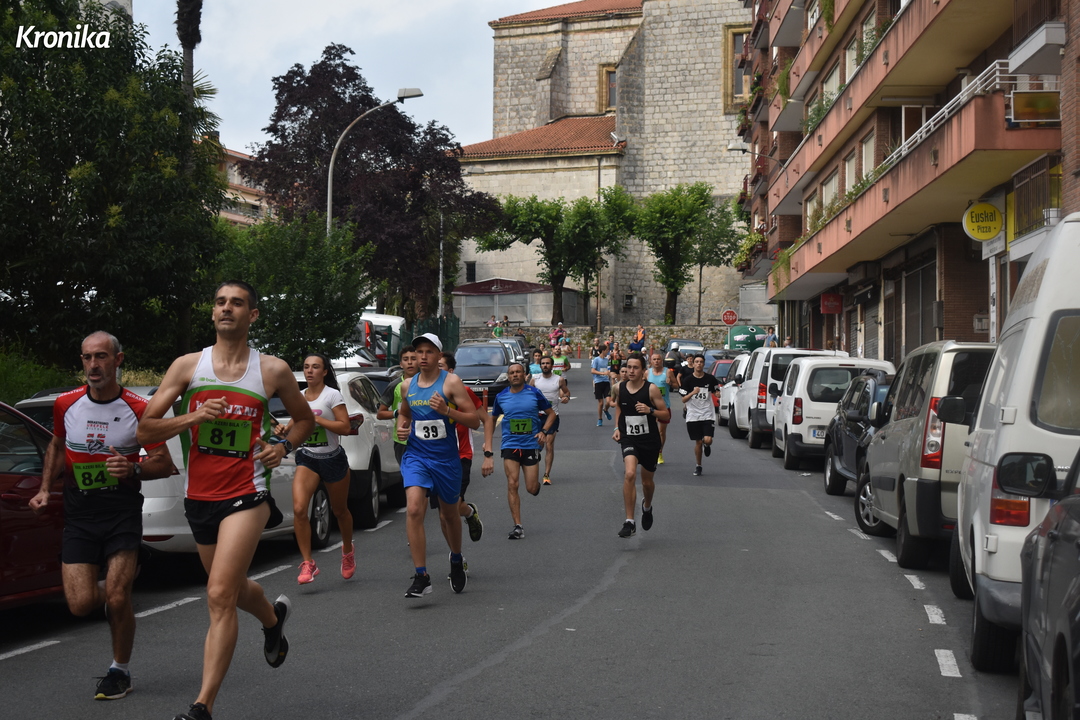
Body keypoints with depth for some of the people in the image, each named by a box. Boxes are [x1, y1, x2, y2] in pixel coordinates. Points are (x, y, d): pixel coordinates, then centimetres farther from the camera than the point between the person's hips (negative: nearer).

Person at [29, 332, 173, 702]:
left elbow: (165, 463, -1)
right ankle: (113, 591, 29)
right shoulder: (66, 404, 2)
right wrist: (45, 489, 11)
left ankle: (120, 671, 14)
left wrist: (133, 468, -20)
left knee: (117, 600, -10)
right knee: (81, 604, -8)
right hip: (78, 515, 3)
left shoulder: (138, 410, -7)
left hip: (122, 511, -3)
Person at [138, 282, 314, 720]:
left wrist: (283, 446, -2)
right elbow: (145, 431, 1)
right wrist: (193, 417, -15)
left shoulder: (273, 370, 0)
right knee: (232, 589, 21)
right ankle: (273, 618, 56)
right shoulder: (188, 366, 2)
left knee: (220, 596, -16)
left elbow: (304, 419, 17)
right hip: (199, 496, 4)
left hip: (246, 494, -4)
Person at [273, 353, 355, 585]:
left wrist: (316, 419, -22)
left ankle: (348, 550, 43)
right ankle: (308, 564, -12)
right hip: (307, 459, 3)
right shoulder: (299, 397, 5)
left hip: (333, 459, -3)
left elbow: (346, 427, -15)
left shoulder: (332, 395, -10)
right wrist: (284, 430, -2)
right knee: (299, 508, -18)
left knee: (340, 511, 14)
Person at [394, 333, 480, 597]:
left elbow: (475, 421, -10)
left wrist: (447, 410, -24)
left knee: (449, 514, 15)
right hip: (416, 456, 2)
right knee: (414, 509, -19)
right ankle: (421, 577, -18)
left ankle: (457, 561, 45)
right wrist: (401, 425, 4)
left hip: (446, 459, -2)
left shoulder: (450, 382, -7)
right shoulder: (407, 385, 6)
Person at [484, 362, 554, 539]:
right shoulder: (501, 397, 4)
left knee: (531, 488, -1)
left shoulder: (534, 393, -1)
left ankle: (537, 483, 39)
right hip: (510, 445, 1)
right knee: (512, 485, -11)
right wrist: (488, 443, 7)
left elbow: (551, 413, 9)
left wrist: (543, 431, -8)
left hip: (531, 445, -1)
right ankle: (517, 526, -8)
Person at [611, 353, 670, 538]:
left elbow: (666, 415, -7)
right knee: (629, 474, -25)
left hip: (650, 441, 0)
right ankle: (629, 522, -20)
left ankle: (647, 506, 52)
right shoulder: (619, 388, -3)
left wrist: (650, 410, -25)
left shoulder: (651, 389, -11)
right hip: (629, 439, 0)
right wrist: (617, 428, 9)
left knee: (647, 481, 15)